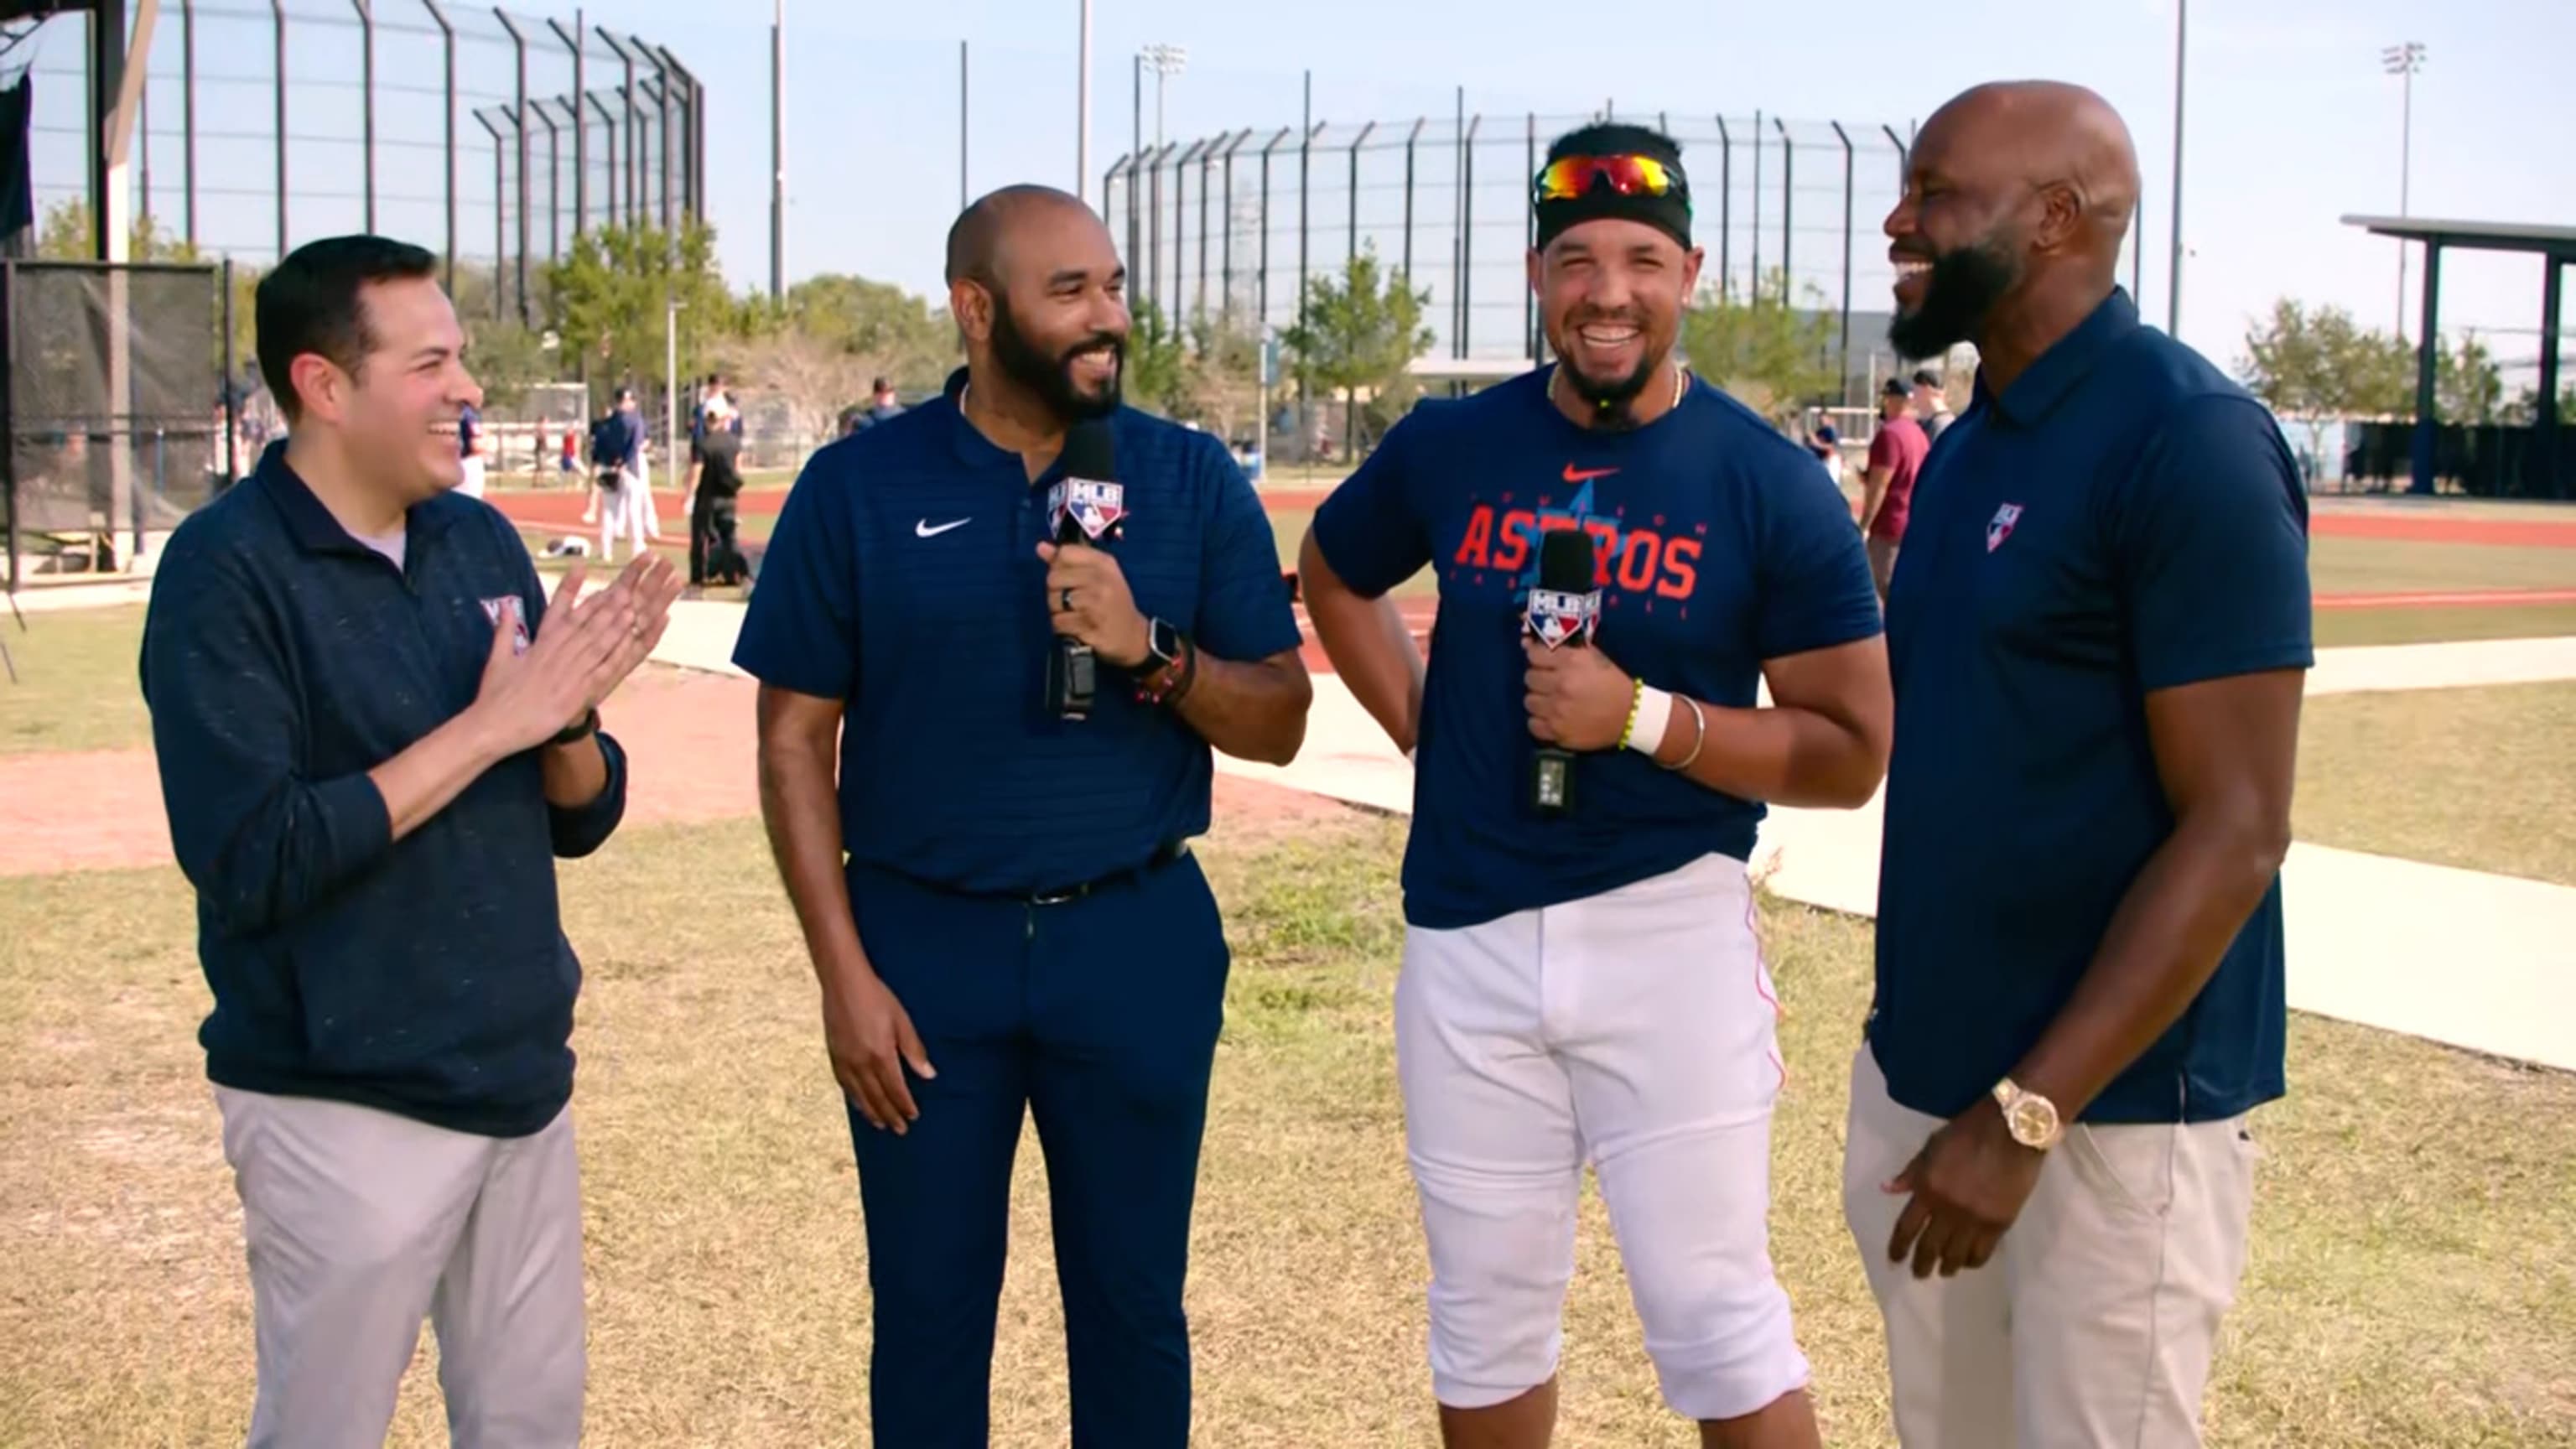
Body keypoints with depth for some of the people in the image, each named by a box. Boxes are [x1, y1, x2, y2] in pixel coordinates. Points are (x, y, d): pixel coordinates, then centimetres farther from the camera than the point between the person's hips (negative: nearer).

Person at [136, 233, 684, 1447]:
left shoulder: (482, 540, 5)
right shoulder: (226, 570, -14)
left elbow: (580, 819, 8)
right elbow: (246, 860, -24)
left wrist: (571, 713, -14)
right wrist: (489, 725, -22)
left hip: (523, 1077, 6)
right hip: (345, 1107, -6)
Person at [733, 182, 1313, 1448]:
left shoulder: (1193, 480, 0)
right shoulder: (859, 485, -2)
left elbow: (1278, 723, 1)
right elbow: (795, 739, 0)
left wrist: (1149, 651, -19)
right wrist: (844, 974, -6)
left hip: (1139, 938, 1)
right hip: (924, 942, 0)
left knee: (1133, 1305, 12)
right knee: (928, 1313, 11)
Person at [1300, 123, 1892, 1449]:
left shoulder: (1772, 485, -8)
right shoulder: (1450, 447, 1)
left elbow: (1852, 753, -7)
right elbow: (1334, 572, 21)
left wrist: (1644, 718, -20)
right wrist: (1423, 728, 7)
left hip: (1672, 935, -3)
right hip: (1466, 936, 3)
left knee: (1716, 1325, 3)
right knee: (1483, 1323, 16)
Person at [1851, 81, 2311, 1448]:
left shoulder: (2187, 441, -15)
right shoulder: (1965, 448, 10)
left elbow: (2235, 832, -19)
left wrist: (2026, 1112, -21)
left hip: (2112, 1105, -8)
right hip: (1924, 1075, 8)